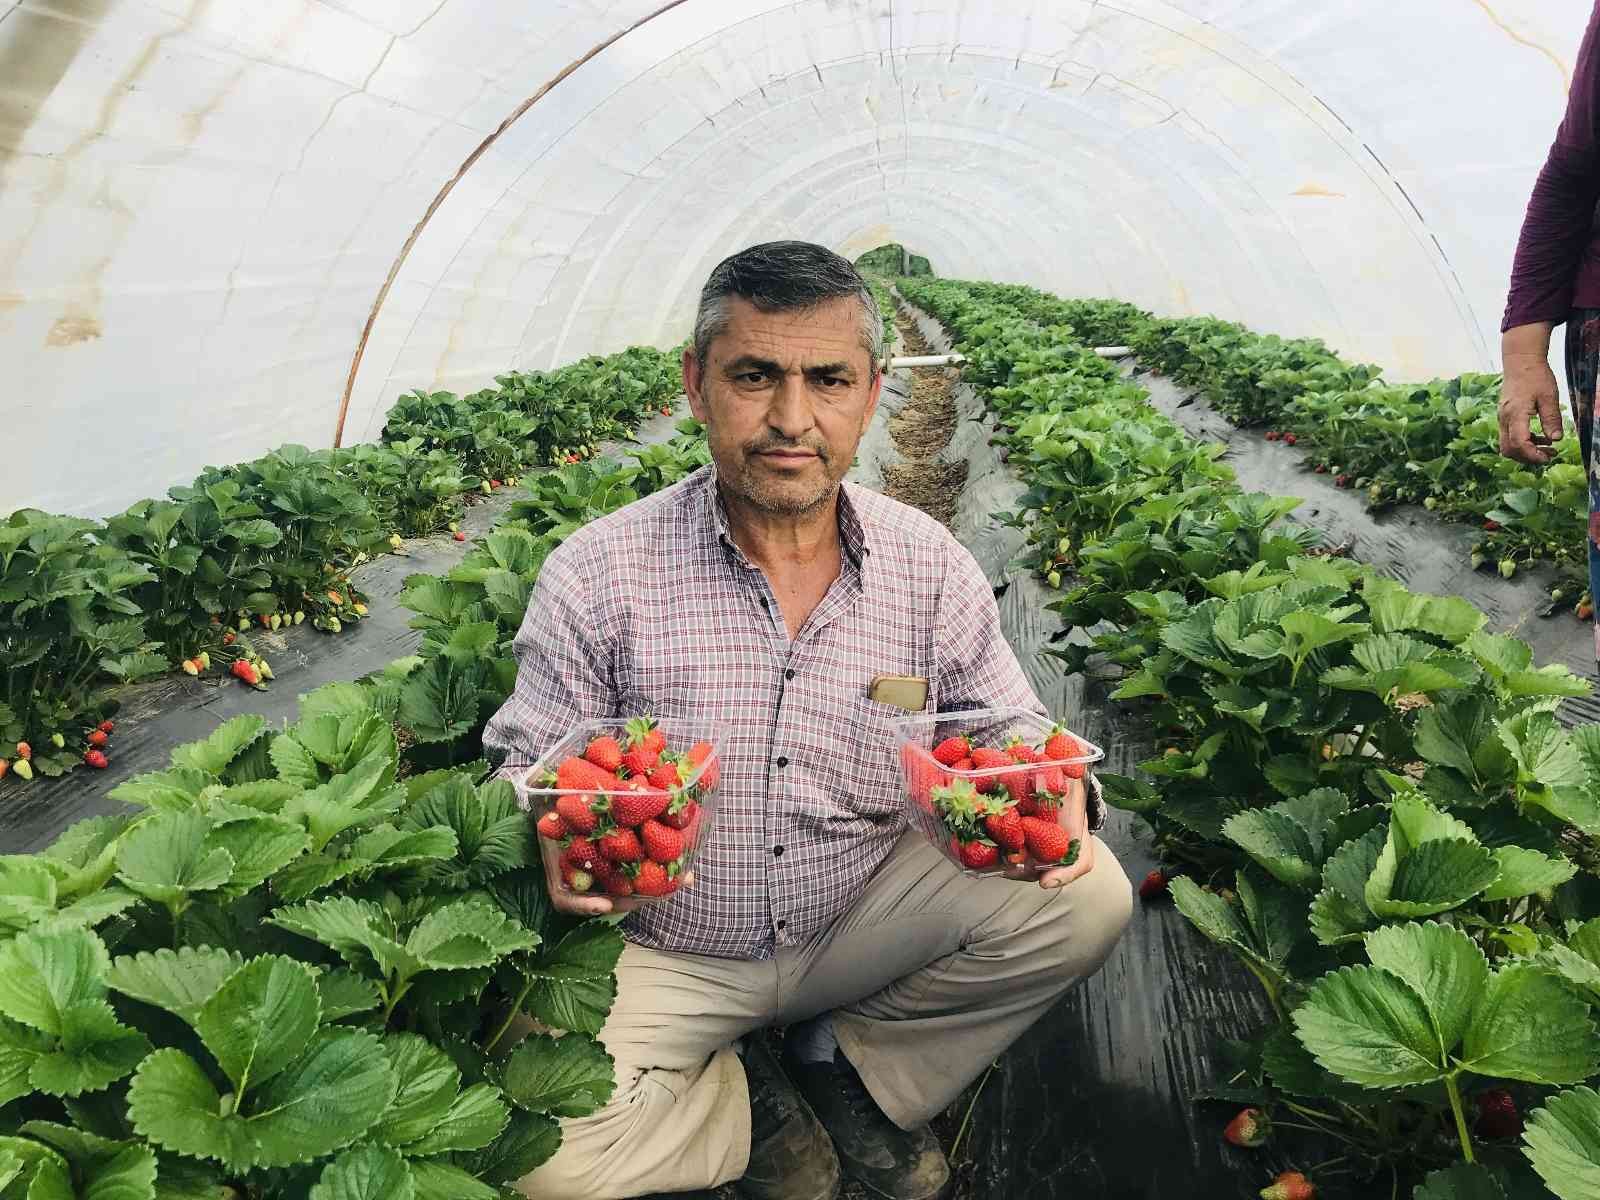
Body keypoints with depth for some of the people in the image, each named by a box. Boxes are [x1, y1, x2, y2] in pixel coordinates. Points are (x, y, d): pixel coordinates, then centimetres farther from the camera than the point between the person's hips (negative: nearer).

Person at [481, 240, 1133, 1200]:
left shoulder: (932, 566, -6)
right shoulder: (595, 576, -14)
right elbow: (527, 778, -8)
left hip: (866, 923, 3)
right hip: (665, 957, -2)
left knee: (1088, 897, -17)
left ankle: (849, 1067, 7)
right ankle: (752, 1110, 8)